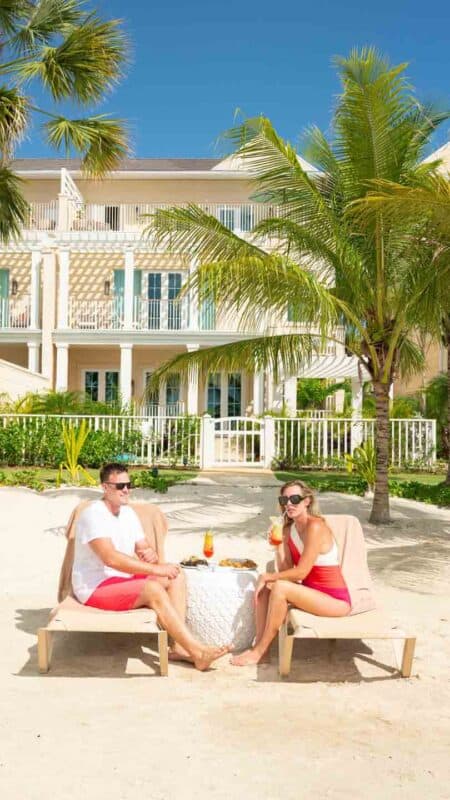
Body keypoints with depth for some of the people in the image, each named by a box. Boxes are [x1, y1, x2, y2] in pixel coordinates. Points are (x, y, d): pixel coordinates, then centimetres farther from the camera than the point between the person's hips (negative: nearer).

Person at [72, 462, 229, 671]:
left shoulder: (128, 513, 9)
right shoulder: (94, 514, -18)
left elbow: (144, 548, 9)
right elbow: (111, 558, -30)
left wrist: (152, 555, -18)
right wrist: (156, 569, -31)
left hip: (123, 579, 9)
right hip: (96, 588, -9)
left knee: (176, 576, -8)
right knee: (154, 589, -29)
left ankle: (180, 646, -16)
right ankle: (198, 652, -27)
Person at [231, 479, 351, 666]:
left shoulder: (315, 526, -20)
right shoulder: (289, 529, 5)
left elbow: (300, 572, -23)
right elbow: (286, 571, 0)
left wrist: (268, 576, -13)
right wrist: (279, 543, -12)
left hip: (336, 600, -8)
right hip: (311, 592, 8)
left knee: (280, 588, -26)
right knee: (264, 589, -4)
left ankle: (259, 651, -14)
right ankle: (259, 646, -5)